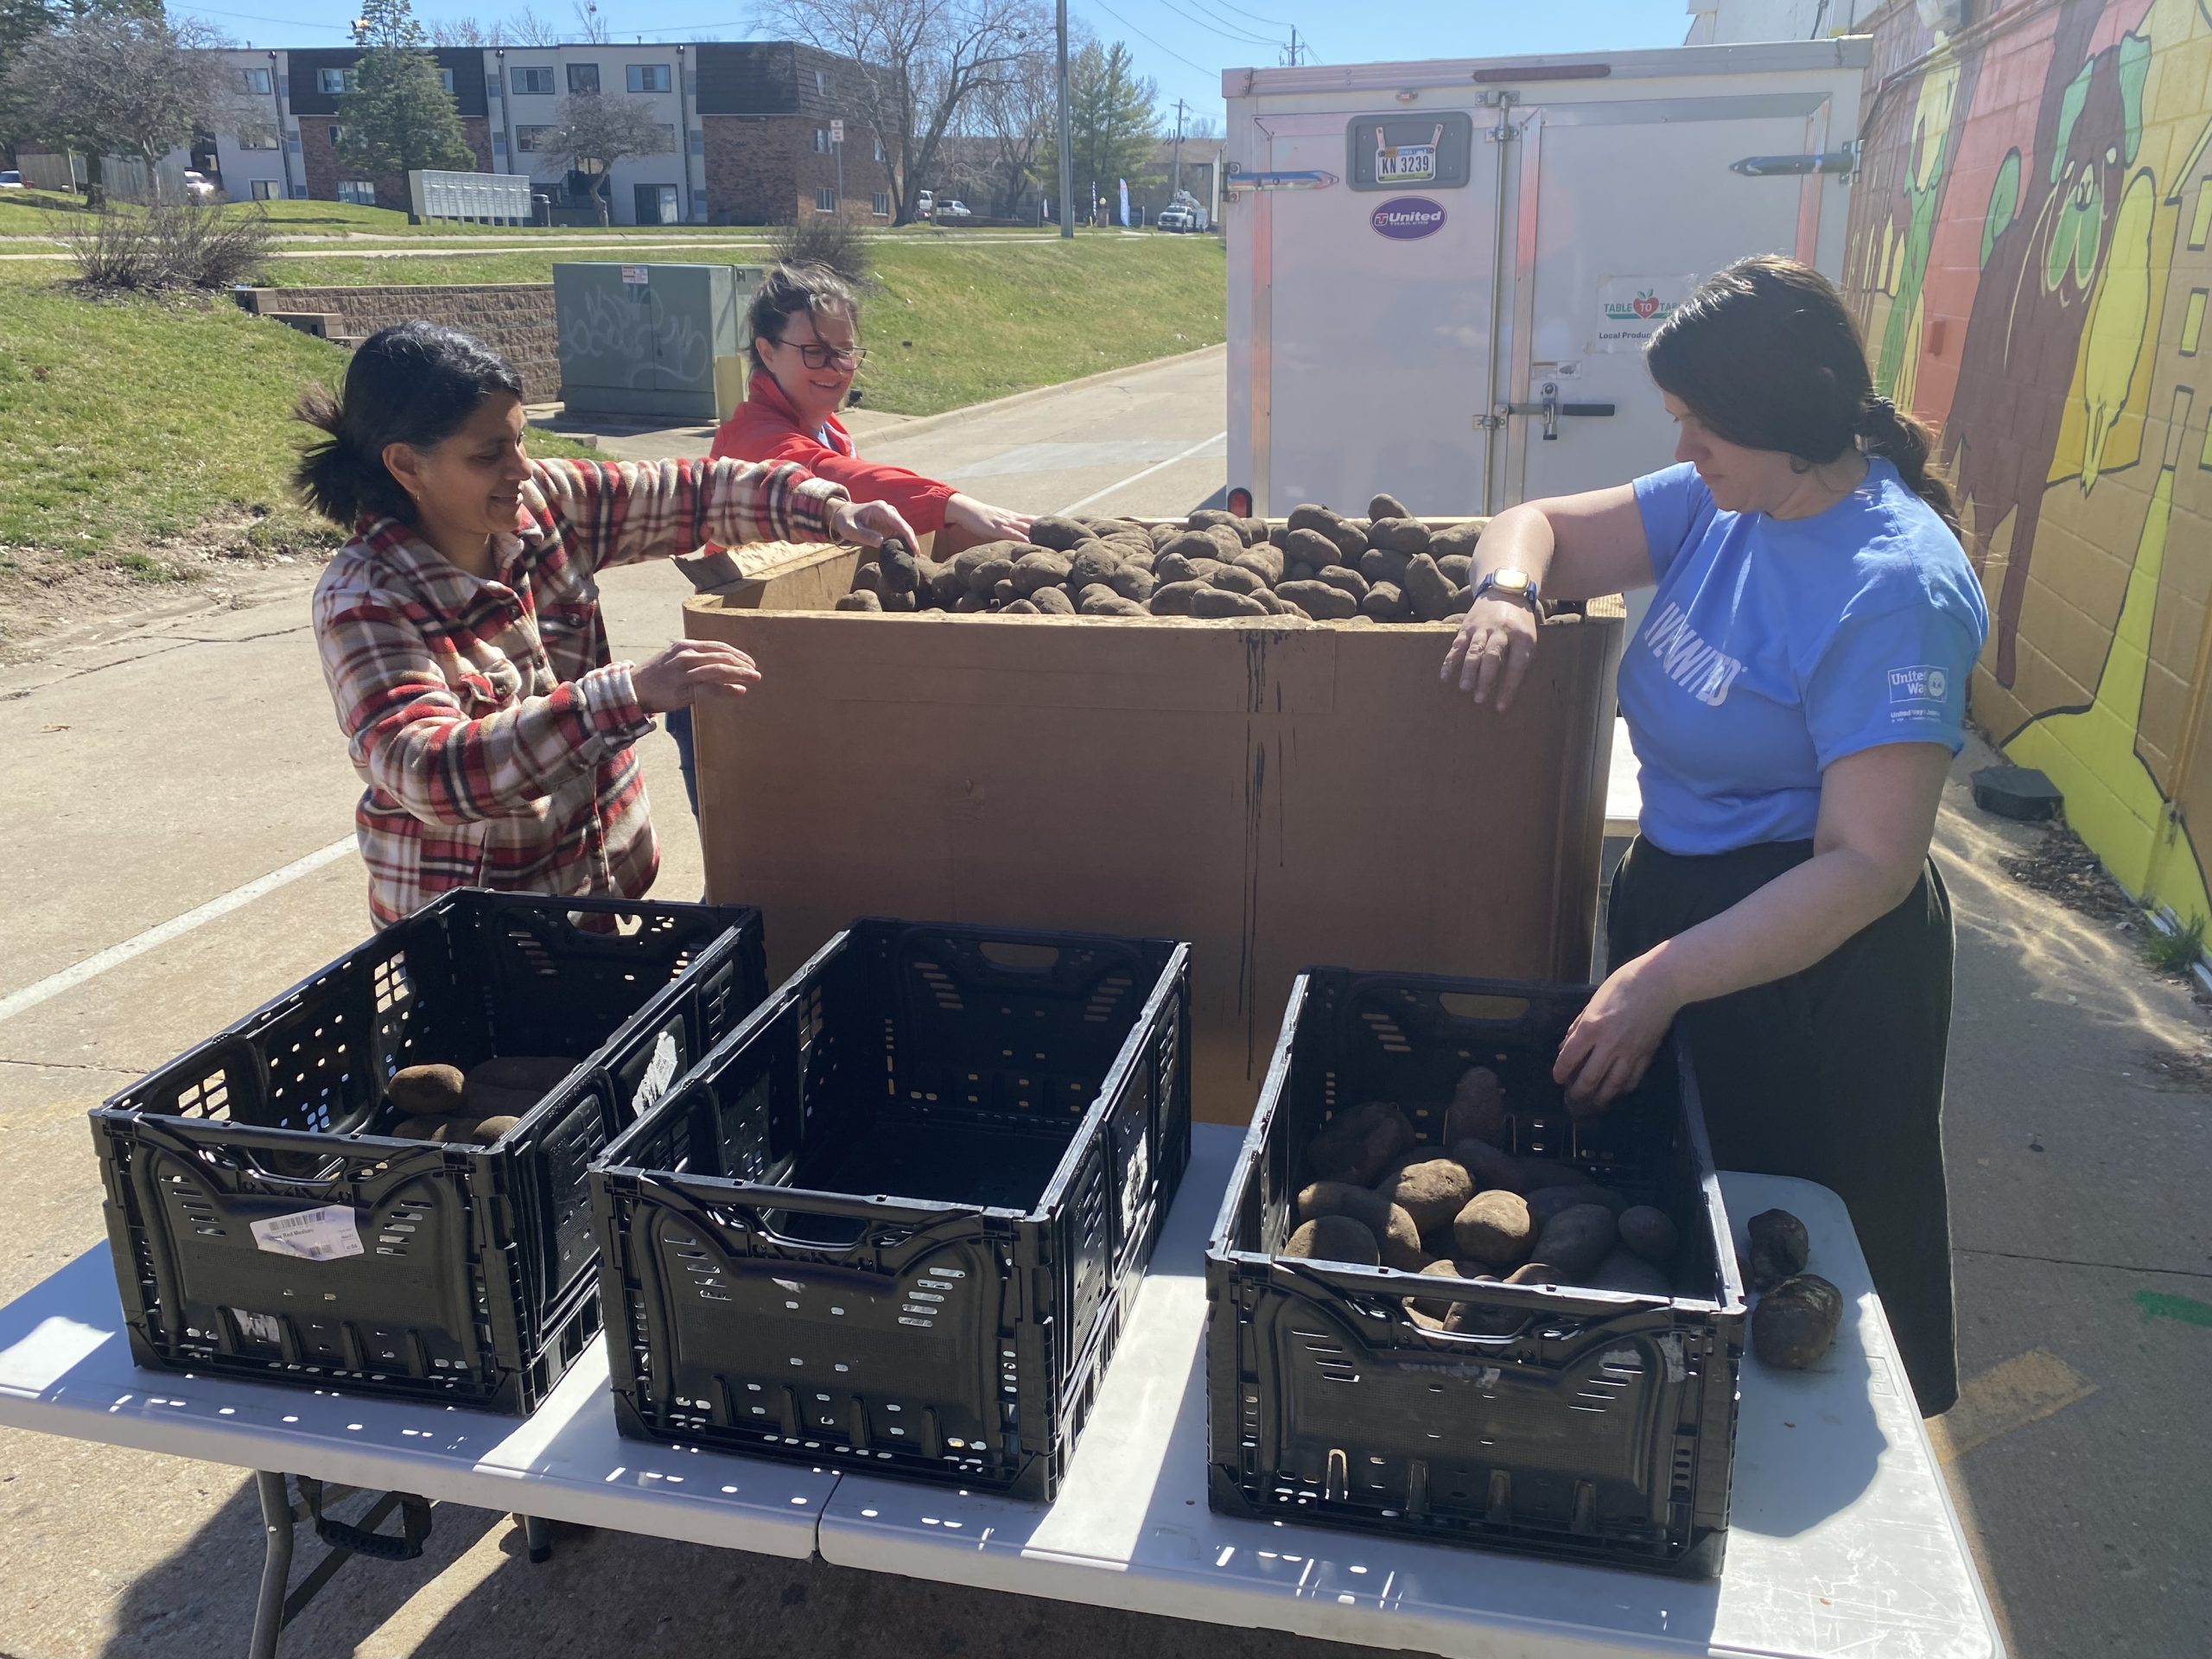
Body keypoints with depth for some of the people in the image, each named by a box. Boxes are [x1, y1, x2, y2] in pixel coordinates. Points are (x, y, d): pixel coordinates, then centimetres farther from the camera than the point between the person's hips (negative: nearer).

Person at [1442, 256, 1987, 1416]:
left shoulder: (1893, 590, -24)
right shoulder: (1720, 501, -1)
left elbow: (1871, 866, -26)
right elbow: (1539, 525, 7)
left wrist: (1662, 980, -30)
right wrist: (1508, 592, -18)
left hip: (1808, 961, -7)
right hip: (1676, 889, 8)